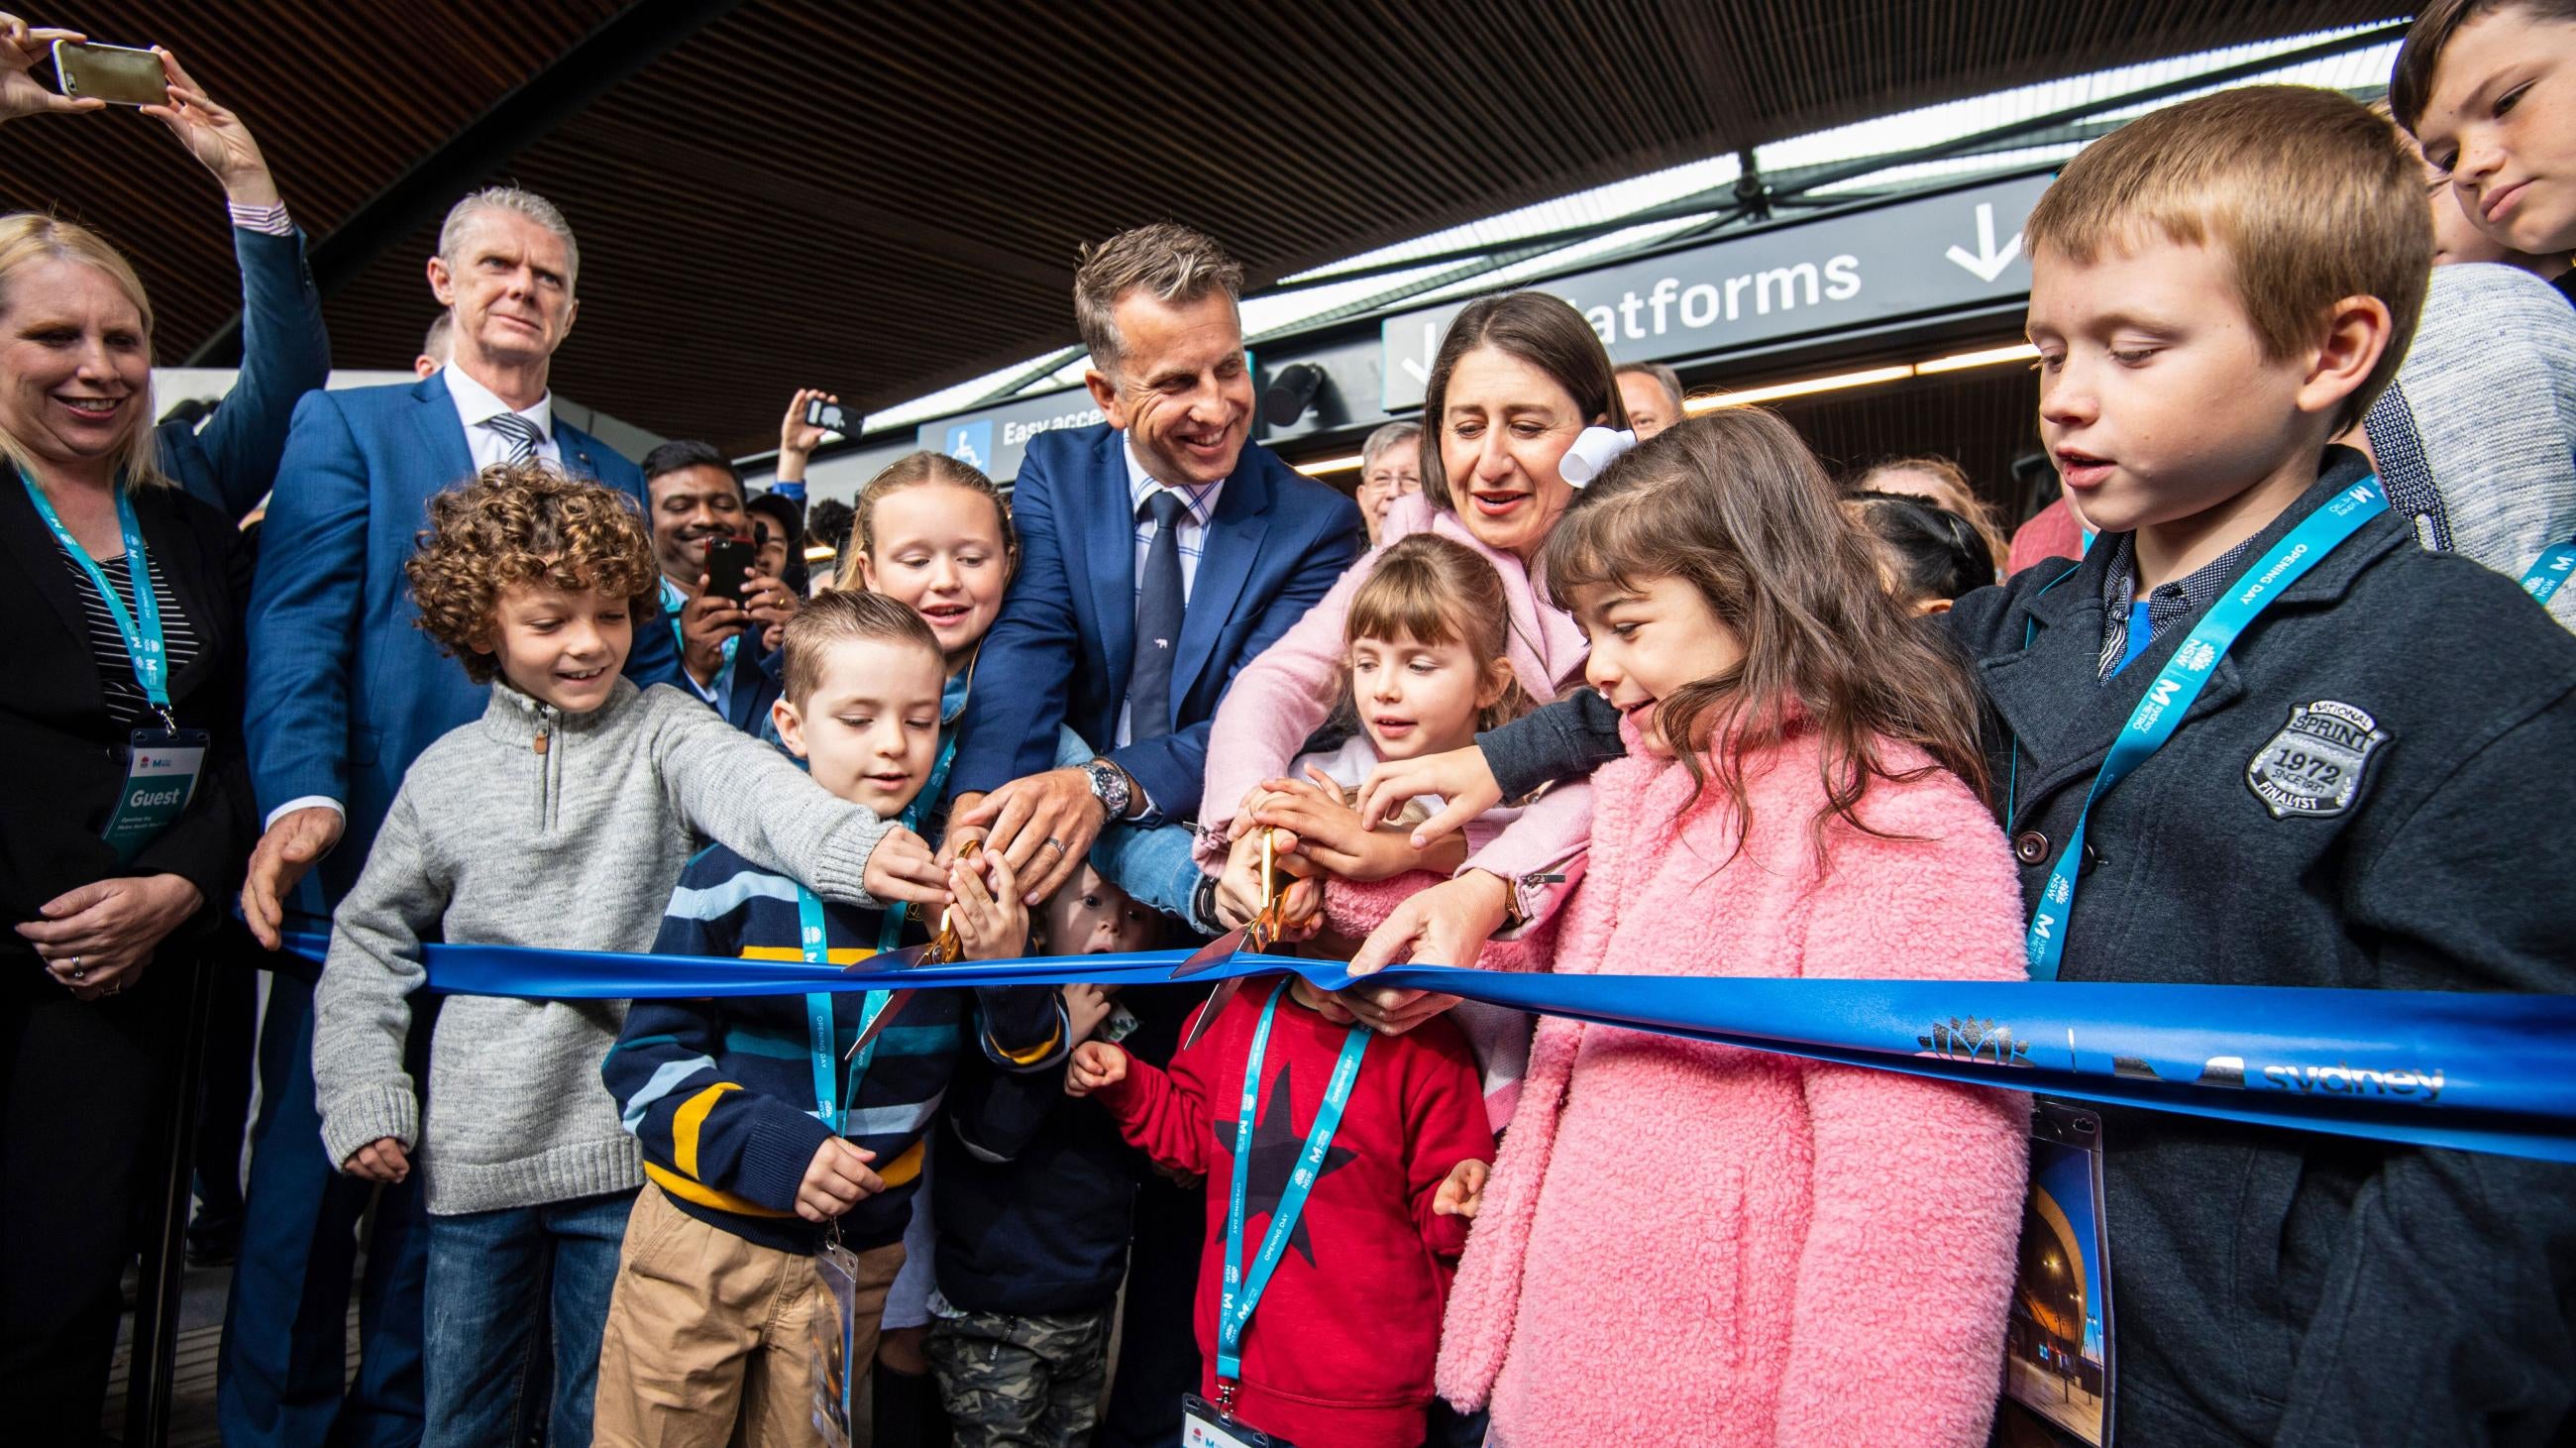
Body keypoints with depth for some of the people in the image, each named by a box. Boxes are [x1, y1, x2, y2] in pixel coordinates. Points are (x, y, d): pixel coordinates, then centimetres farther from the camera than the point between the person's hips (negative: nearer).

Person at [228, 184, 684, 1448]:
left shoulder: (613, 479, 16)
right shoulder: (345, 427, 5)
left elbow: (646, 662, 13)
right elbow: (297, 629, -8)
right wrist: (304, 798, -24)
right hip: (375, 861, -3)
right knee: (312, 1170, 6)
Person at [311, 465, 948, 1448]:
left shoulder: (661, 728, -4)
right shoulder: (448, 769, 4)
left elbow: (749, 785, -25)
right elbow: (372, 936, 12)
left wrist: (854, 845, -45)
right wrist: (361, 1097, 3)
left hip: (627, 1146, -2)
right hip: (475, 1153, 2)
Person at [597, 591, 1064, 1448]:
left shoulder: (962, 882, -7)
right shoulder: (733, 881, -13)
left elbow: (1027, 1060, -2)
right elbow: (650, 1060, -9)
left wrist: (1009, 975, -23)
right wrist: (764, 1147, -23)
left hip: (860, 1252, 2)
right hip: (706, 1237, -2)